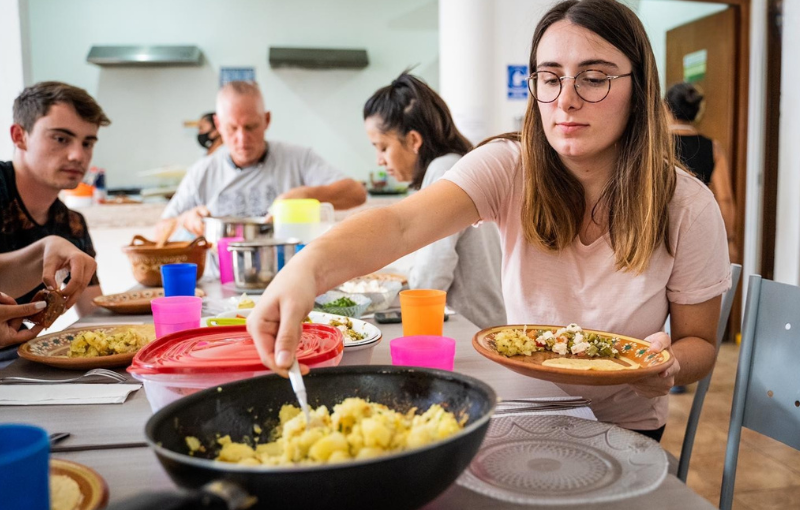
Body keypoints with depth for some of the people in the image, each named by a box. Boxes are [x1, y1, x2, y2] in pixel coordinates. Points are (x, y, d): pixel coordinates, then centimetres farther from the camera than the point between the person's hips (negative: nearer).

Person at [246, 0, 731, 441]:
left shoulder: (687, 206, -13)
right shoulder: (510, 168, -14)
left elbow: (699, 342, -1)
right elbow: (401, 224, -32)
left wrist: (671, 362, -26)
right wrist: (312, 264, -52)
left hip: (625, 430, -1)